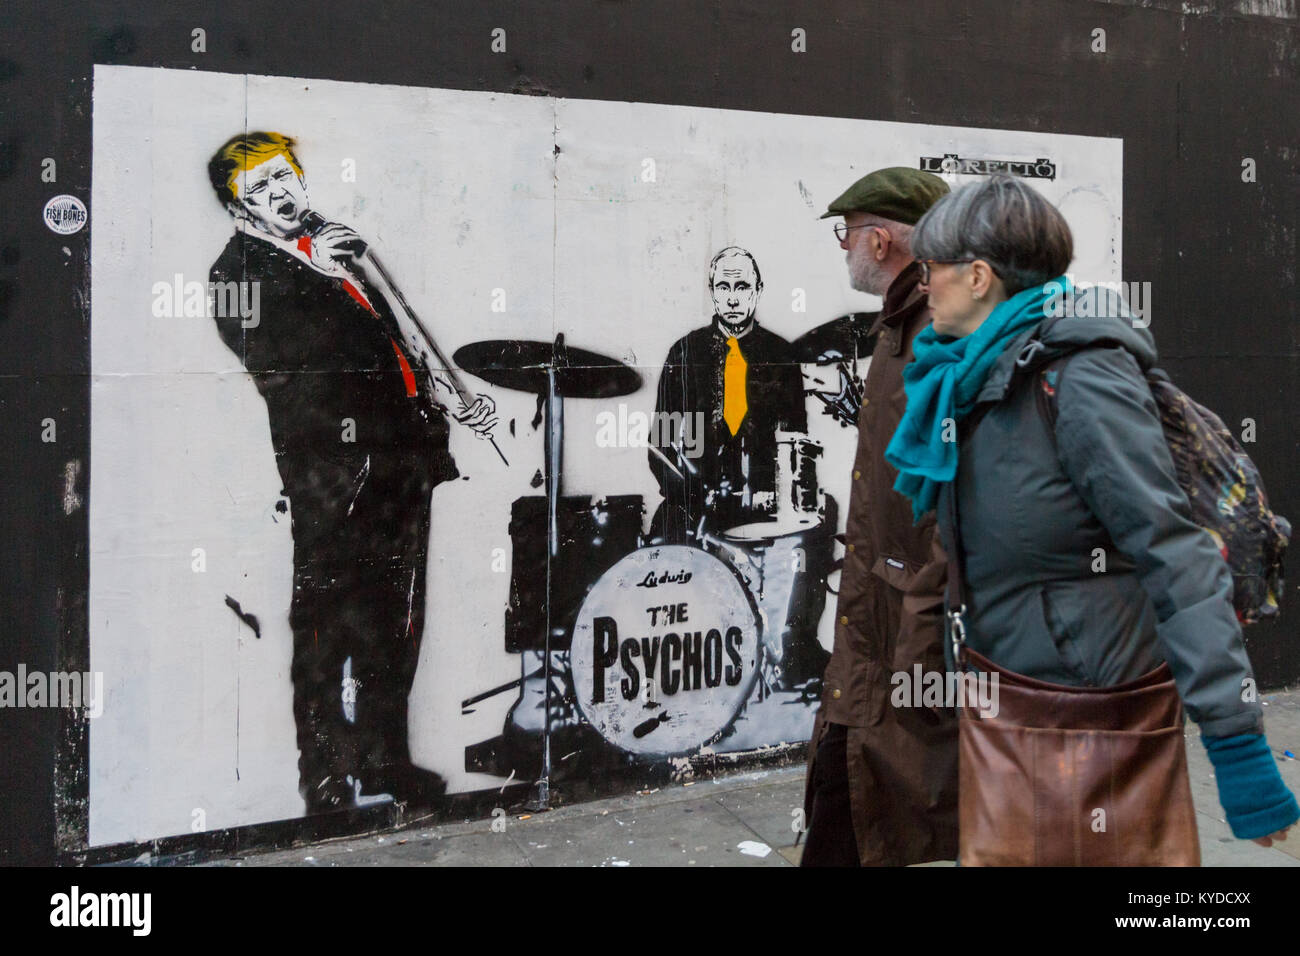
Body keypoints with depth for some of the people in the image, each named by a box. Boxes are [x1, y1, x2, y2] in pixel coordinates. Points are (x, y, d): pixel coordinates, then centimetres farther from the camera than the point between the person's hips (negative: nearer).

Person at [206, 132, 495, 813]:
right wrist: (315, 273, -26)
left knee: (395, 623, 15)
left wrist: (454, 406, 21)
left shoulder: (340, 253, 24)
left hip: (403, 460, 8)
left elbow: (398, 346, 30)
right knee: (330, 626, -7)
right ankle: (327, 784, 0)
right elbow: (263, 351, -19)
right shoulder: (239, 269, 1)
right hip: (334, 465, -8)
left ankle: (384, 759, 27)